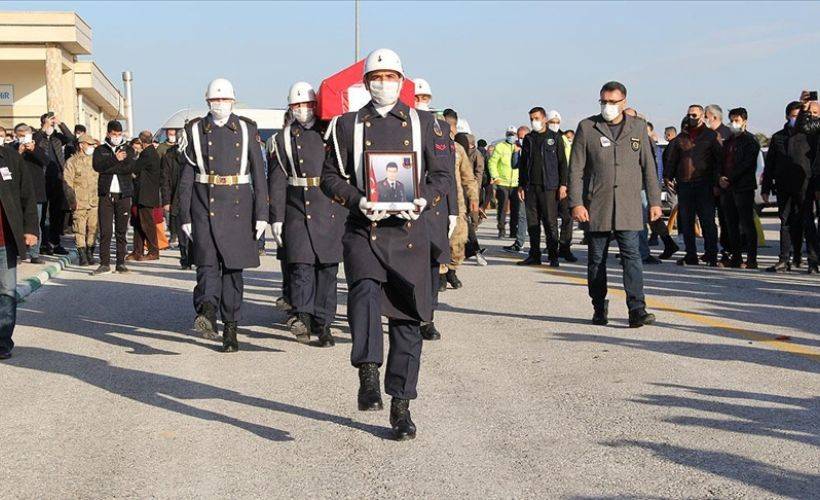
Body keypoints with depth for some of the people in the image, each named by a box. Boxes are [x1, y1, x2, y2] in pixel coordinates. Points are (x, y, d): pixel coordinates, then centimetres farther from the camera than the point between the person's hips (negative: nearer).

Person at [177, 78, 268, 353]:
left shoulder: (246, 129, 6)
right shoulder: (195, 131, 6)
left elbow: (259, 174, 5)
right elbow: (186, 177, 6)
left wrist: (261, 214, -1)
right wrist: (184, 216, 2)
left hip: (238, 206, 1)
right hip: (204, 206, 0)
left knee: (233, 267, 4)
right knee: (207, 262, -16)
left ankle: (230, 328, 11)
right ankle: (207, 312, -34)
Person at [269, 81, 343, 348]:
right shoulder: (284, 138, 5)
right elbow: (277, 182, 3)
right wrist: (276, 218, -3)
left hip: (330, 209, 1)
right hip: (298, 209, -1)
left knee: (327, 267, 4)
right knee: (301, 263, -15)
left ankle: (323, 324, 11)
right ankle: (302, 316, -16)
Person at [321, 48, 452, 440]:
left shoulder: (425, 124, 11)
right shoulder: (347, 126, 10)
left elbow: (443, 173, 8)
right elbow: (330, 177, 7)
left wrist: (424, 200, -13)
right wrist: (358, 201, -12)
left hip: (409, 231, 1)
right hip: (363, 231, -1)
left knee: (407, 320, 3)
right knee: (365, 291, -30)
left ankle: (401, 408, 12)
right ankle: (368, 376, -30)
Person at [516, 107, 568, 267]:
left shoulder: (554, 137, 3)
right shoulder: (528, 139, 14)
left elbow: (562, 162, 1)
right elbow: (522, 163, 18)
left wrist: (563, 184, -6)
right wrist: (521, 185, 12)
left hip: (548, 187, -4)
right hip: (530, 186, 4)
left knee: (550, 222, -5)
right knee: (532, 222, 4)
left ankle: (553, 256, 0)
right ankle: (534, 255, 10)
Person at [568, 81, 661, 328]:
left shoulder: (638, 127, 9)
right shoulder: (587, 127, 3)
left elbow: (648, 166, 12)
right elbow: (576, 168, 1)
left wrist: (654, 201, 7)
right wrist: (575, 203, -7)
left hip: (628, 206, 0)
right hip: (596, 205, 0)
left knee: (631, 256, -8)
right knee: (596, 259, 7)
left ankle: (637, 310, -12)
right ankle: (600, 309, 17)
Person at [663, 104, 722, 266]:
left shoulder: (711, 136, 4)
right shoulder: (681, 137, 15)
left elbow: (719, 160, 0)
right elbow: (672, 159, 18)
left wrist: (716, 183, -7)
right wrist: (668, 176, 5)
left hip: (704, 186, -4)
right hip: (684, 185, 4)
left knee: (707, 221, -3)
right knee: (686, 222, 6)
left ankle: (711, 255, 2)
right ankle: (691, 255, 13)